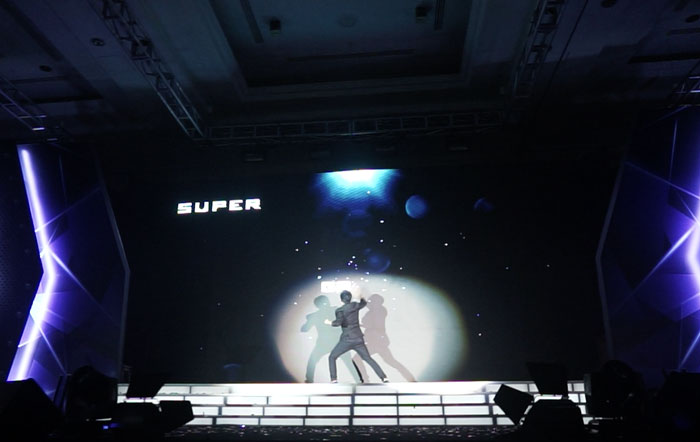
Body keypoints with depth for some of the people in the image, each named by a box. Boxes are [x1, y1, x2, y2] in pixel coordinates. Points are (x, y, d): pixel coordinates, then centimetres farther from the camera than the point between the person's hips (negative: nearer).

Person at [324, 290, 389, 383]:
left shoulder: (340, 310, -8)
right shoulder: (355, 305, 6)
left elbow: (338, 322, -21)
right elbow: (364, 302, 25)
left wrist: (329, 322, -4)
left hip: (347, 339, -4)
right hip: (358, 338, 4)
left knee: (332, 357, 12)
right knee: (368, 358, 13)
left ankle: (334, 379, 0)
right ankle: (384, 377, 5)